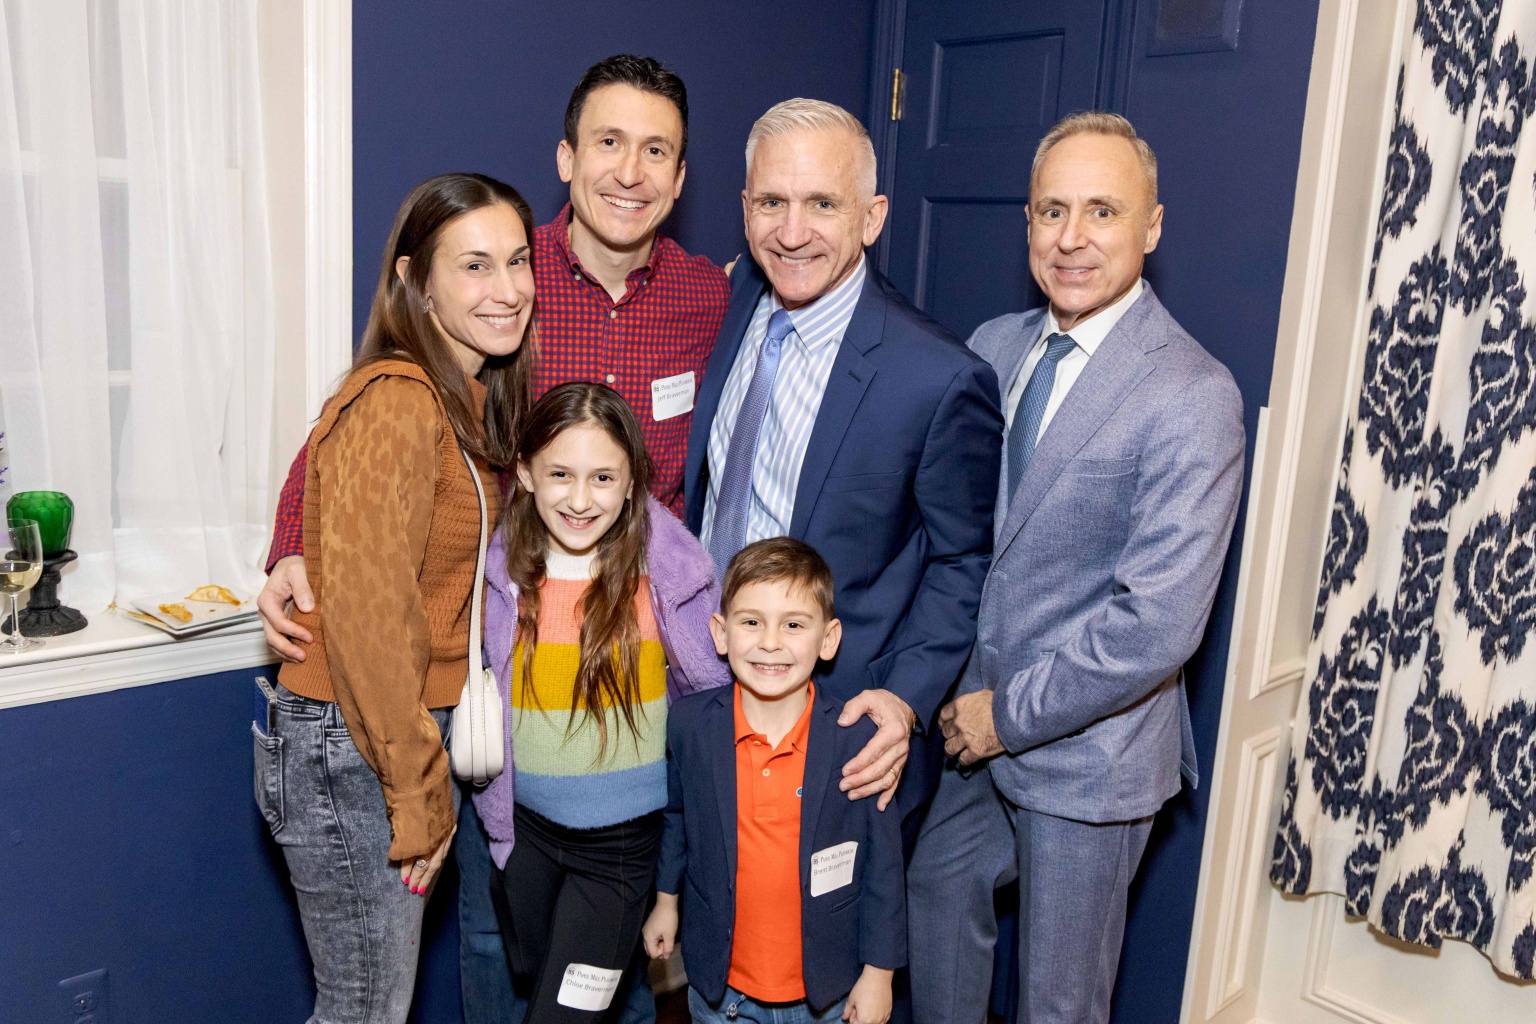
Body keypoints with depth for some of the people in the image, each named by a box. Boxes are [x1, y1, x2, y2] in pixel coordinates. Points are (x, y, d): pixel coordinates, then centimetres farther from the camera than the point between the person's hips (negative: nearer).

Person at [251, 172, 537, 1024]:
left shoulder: (476, 400, 9)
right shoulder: (396, 403, -19)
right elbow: (365, 610, -21)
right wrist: (416, 791, -16)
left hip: (413, 735, 8)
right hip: (348, 753, -8)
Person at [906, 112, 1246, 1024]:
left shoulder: (1193, 396, -20)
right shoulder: (992, 347, 1)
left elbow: (1160, 623, -23)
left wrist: (1011, 712, -16)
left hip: (1086, 753, -6)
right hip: (974, 723, 6)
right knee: (937, 896, 26)